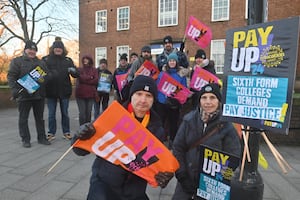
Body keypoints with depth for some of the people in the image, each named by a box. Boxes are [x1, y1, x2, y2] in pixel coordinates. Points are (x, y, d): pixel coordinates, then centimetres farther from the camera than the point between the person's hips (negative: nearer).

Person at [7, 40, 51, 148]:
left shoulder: (40, 62, 15)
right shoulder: (17, 61, 3)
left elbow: (47, 75, 19)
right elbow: (11, 76, -4)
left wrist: (44, 79, -4)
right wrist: (14, 89, -17)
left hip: (39, 95, 4)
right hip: (24, 95, -3)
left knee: (40, 118, 11)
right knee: (23, 118, 4)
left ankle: (41, 138, 20)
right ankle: (25, 140, 15)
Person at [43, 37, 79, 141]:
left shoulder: (68, 60, 6)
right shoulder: (46, 59, 3)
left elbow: (76, 74, 3)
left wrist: (73, 71, -20)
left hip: (64, 90, 1)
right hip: (51, 91, 0)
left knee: (65, 113, 10)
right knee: (51, 114, 7)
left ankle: (66, 132, 21)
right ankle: (51, 133, 20)